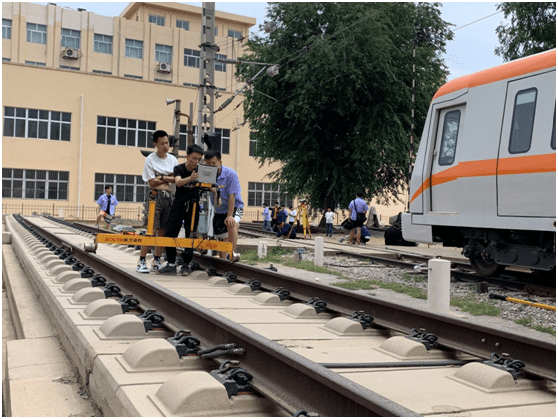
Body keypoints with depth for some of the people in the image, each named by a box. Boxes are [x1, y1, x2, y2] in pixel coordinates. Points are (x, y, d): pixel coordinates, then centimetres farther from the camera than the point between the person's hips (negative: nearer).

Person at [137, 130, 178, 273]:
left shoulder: (173, 159, 11)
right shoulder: (150, 159, -2)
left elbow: (176, 179, 3)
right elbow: (152, 182, -8)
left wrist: (161, 178, -10)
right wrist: (168, 179, -2)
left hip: (169, 196, 5)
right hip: (155, 195, -5)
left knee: (163, 230, 7)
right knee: (152, 229, -11)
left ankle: (157, 261, 15)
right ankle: (141, 261, -7)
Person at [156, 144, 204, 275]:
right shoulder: (179, 168, -10)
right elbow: (178, 182, -30)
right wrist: (190, 178, -51)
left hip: (193, 206, 1)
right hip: (179, 204, -1)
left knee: (191, 235, 0)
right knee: (170, 234, -8)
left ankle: (186, 264, 8)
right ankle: (171, 264, -2)